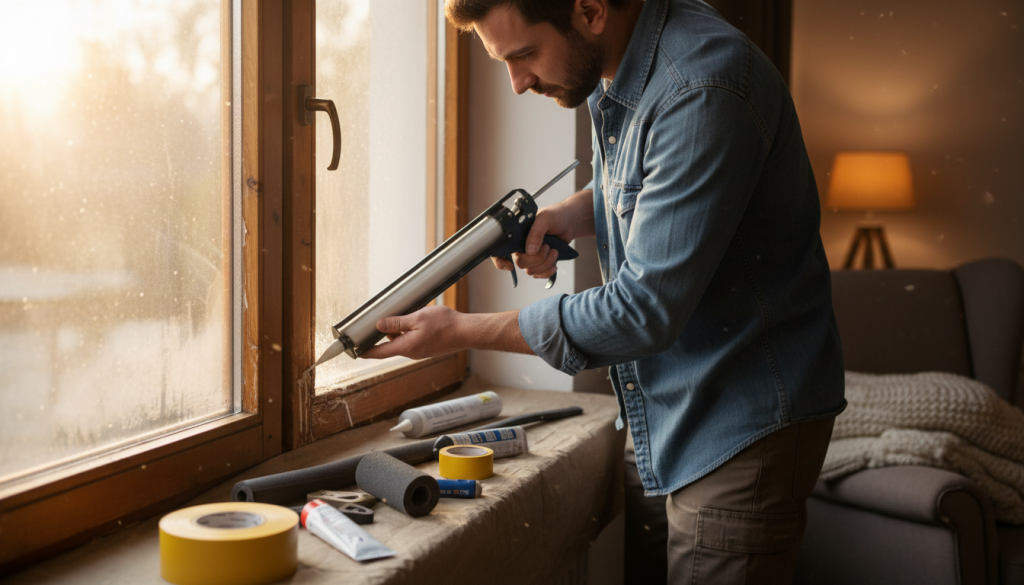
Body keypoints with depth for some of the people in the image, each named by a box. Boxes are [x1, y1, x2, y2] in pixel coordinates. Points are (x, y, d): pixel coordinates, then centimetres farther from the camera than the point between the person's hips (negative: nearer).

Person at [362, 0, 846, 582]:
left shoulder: (702, 91, -26)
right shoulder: (613, 72, 4)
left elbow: (646, 311, -26)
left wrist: (459, 331, -18)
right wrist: (569, 216, 2)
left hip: (747, 421, -9)